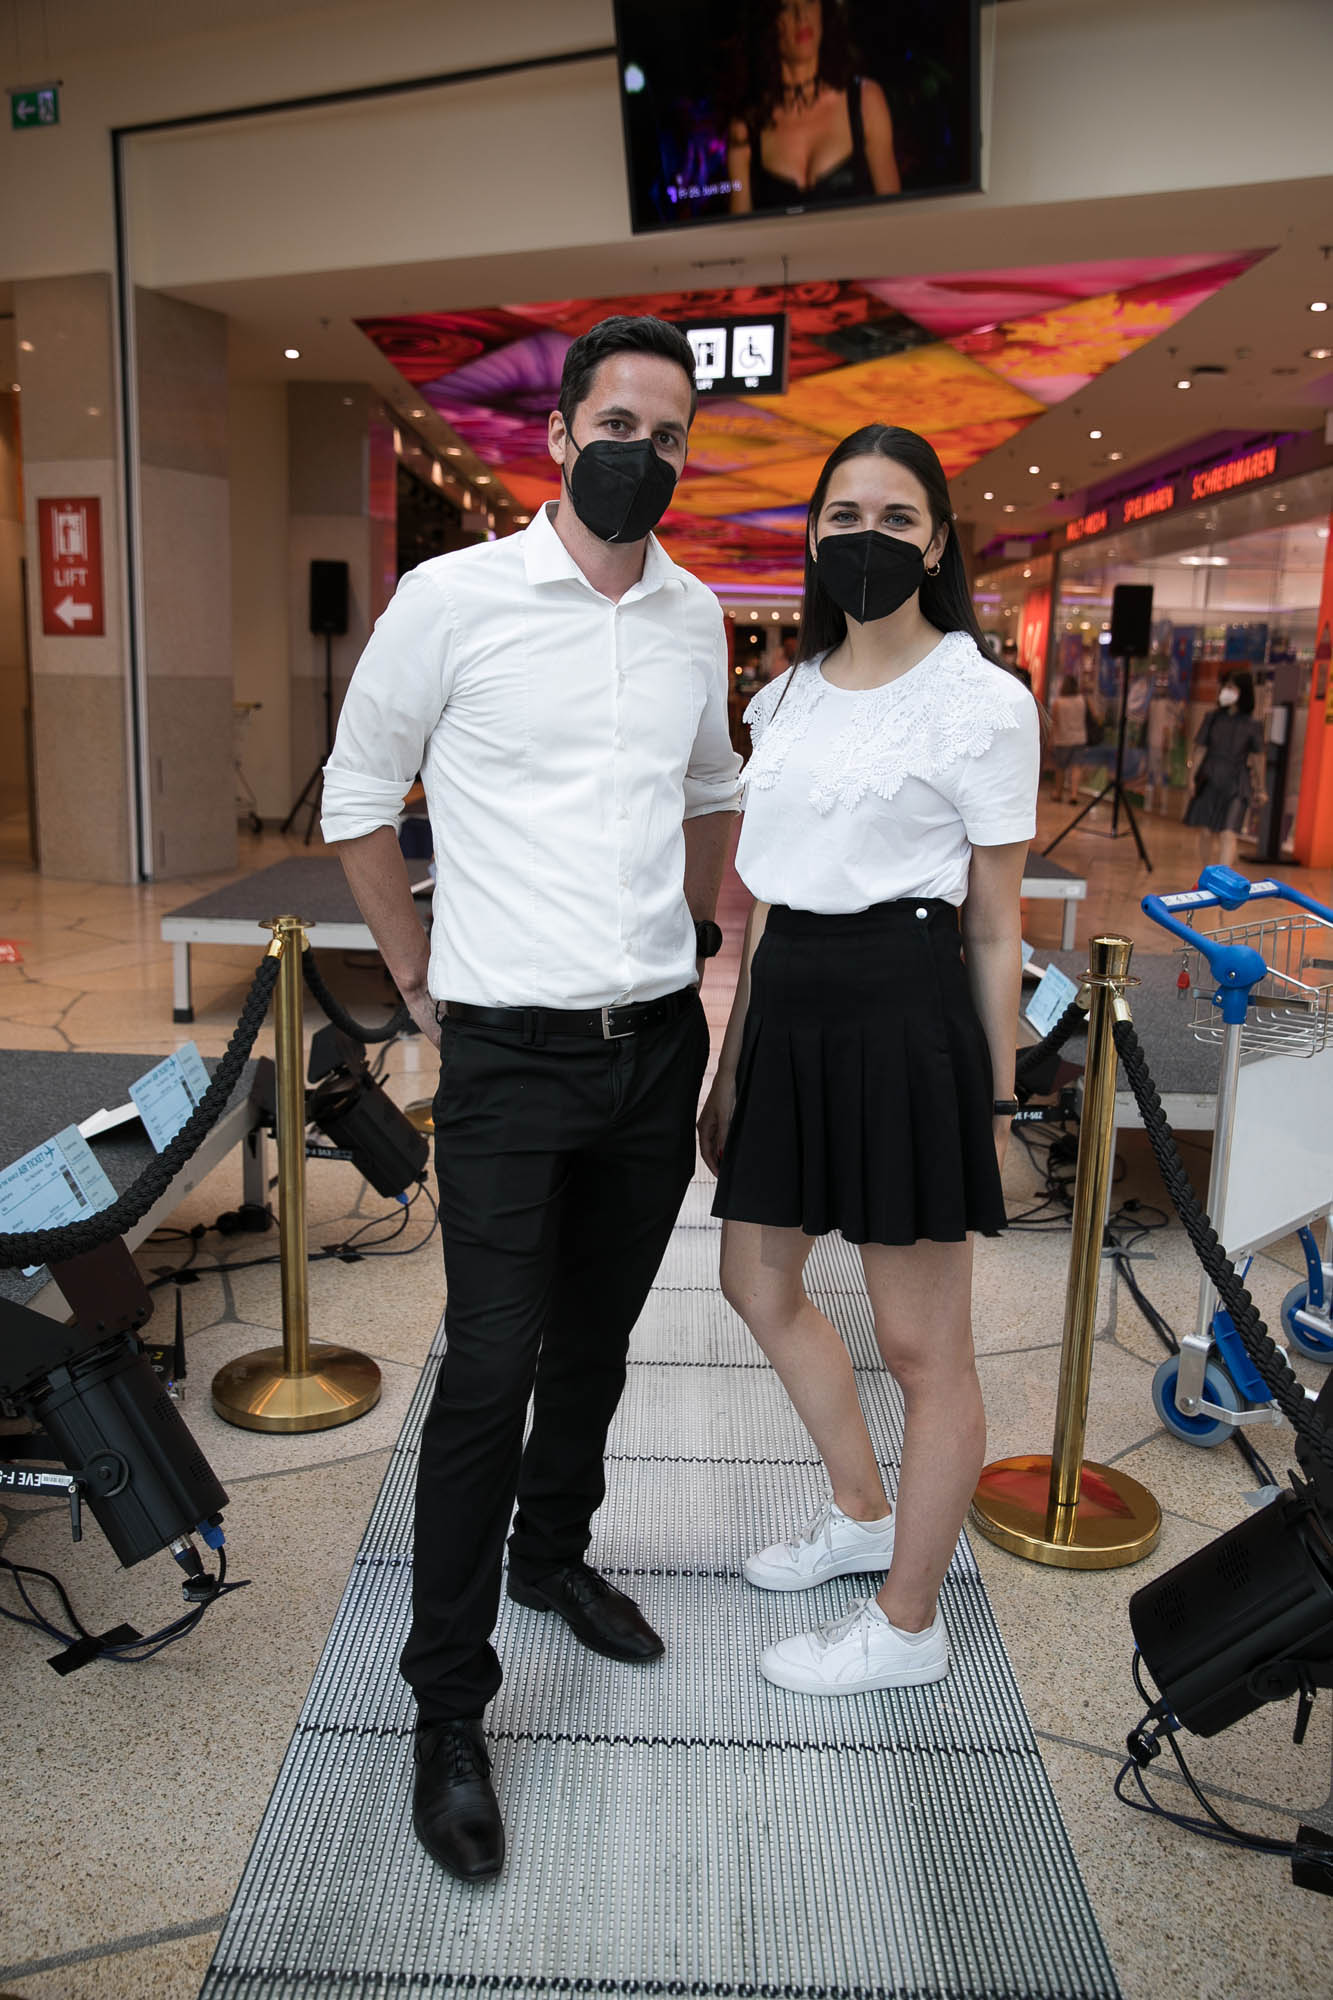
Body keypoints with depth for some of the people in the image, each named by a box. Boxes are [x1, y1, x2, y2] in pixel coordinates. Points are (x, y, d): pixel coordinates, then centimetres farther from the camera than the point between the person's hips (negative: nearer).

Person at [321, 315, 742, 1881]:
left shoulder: (695, 617, 8)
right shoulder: (454, 598, -7)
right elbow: (356, 794, 1)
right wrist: (421, 981, 1)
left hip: (658, 1043, 5)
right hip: (513, 1049, -5)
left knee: (597, 1336, 18)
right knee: (492, 1369, -4)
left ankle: (553, 1553, 42)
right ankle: (448, 1713, 13)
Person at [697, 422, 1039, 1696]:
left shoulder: (982, 702, -5)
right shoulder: (789, 693, 12)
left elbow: (994, 925, -3)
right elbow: (764, 897, 14)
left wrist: (995, 1098, -2)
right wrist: (732, 1063, 14)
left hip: (905, 1012, -7)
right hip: (791, 1012, 8)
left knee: (920, 1344, 5)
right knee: (757, 1281, 20)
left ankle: (908, 1627, 26)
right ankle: (863, 1514, 43)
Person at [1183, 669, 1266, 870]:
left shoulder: (1253, 725, -2)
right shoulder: (1212, 717, 3)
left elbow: (1257, 757, 2)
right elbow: (1199, 749, 4)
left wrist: (1260, 789, 5)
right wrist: (1191, 778, -2)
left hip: (1235, 786, -2)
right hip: (1209, 783, 3)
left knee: (1229, 834, -12)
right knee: (1206, 832, 9)